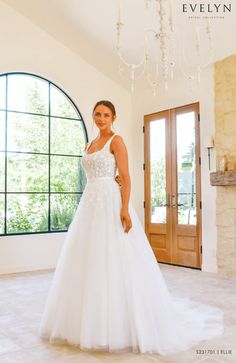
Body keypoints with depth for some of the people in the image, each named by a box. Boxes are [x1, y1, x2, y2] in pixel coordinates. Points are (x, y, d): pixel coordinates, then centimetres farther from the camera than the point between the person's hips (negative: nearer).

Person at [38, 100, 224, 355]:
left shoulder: (116, 140, -3)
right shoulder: (90, 145, 20)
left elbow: (125, 176, -11)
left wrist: (125, 209, -22)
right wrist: (85, 211, 20)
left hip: (111, 203, -8)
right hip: (91, 203, 8)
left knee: (114, 262, -7)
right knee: (89, 261, 9)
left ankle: (118, 327, 4)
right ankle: (91, 323, 21)